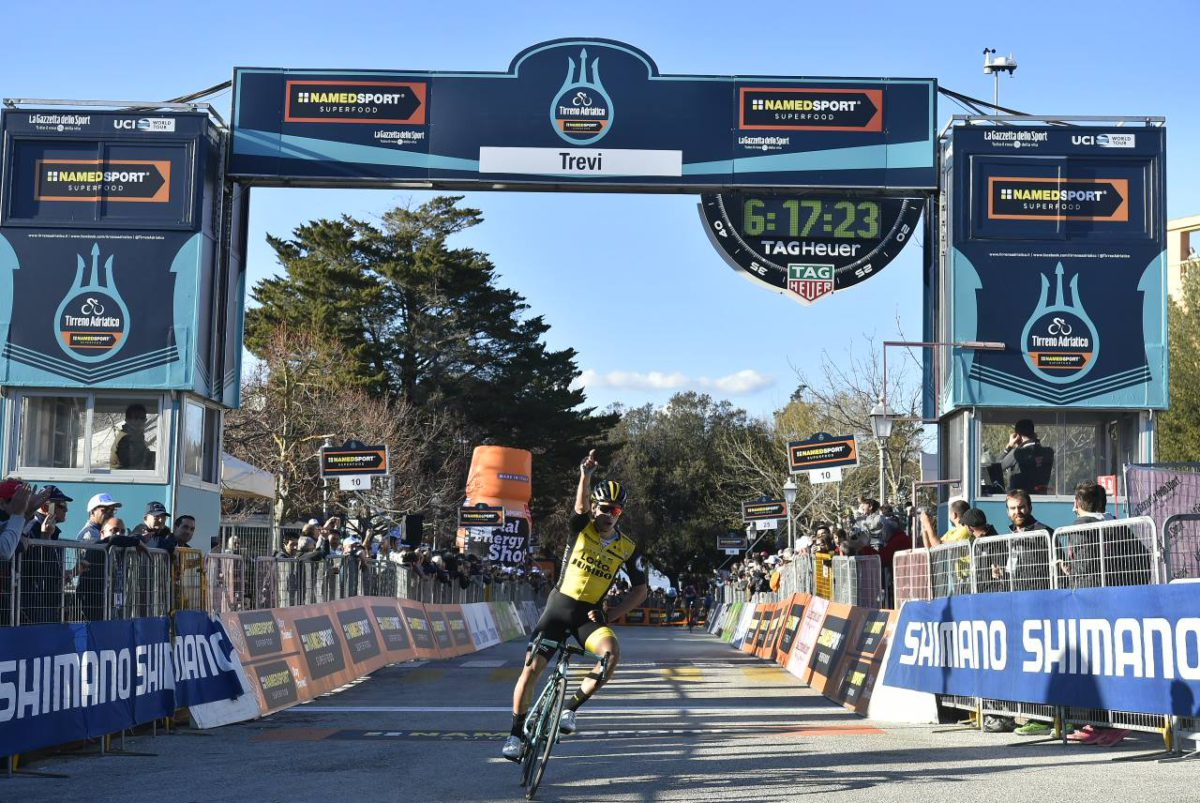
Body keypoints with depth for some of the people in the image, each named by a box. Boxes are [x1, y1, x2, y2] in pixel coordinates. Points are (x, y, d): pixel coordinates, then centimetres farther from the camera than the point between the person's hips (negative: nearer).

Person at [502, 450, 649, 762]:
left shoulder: (628, 549, 0)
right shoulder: (582, 528, -3)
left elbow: (640, 589, 7)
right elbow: (580, 506, -25)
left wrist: (611, 614, -4)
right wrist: (585, 476, -44)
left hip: (589, 614, 0)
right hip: (559, 607, 0)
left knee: (612, 651, -29)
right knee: (531, 667, -9)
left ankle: (571, 708, -11)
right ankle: (516, 733, 8)